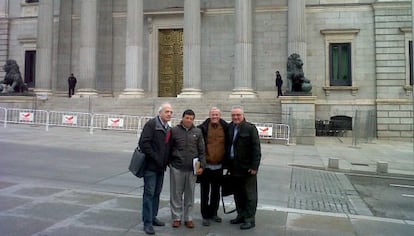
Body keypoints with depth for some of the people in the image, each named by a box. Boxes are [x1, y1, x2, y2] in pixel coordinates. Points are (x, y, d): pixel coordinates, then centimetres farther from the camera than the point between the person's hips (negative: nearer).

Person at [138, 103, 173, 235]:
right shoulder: (151, 124, -10)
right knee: (149, 193, -2)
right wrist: (155, 158, -17)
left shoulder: (169, 128, 13)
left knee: (156, 194, 14)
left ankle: (153, 217, 26)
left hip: (161, 167, 7)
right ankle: (147, 222, 5)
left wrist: (166, 161, 5)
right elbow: (143, 143, -19)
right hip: (151, 166, -7)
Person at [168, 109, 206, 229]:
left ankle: (188, 218, 23)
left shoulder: (198, 132, 4)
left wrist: (201, 165, 0)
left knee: (190, 195, 10)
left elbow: (201, 151, 5)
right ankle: (177, 217, 20)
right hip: (176, 167, -1)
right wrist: (168, 162, 5)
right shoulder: (174, 130, 0)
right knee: (176, 194, 7)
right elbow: (169, 148, 6)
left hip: (192, 168, 1)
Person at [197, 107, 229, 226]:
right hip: (205, 165, -3)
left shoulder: (225, 127, -1)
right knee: (205, 192, 7)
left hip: (218, 166, 3)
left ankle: (213, 213, 32)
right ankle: (205, 216, 18)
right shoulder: (203, 128, -10)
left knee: (216, 192, 17)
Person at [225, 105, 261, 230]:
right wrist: (227, 164, 10)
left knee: (250, 195, 3)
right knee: (238, 194, 16)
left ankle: (250, 219, 11)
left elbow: (256, 148, -13)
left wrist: (254, 167, -17)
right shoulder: (229, 128, 9)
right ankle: (241, 215, 30)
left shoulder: (250, 128, -9)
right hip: (234, 167, 7)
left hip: (247, 168, -6)